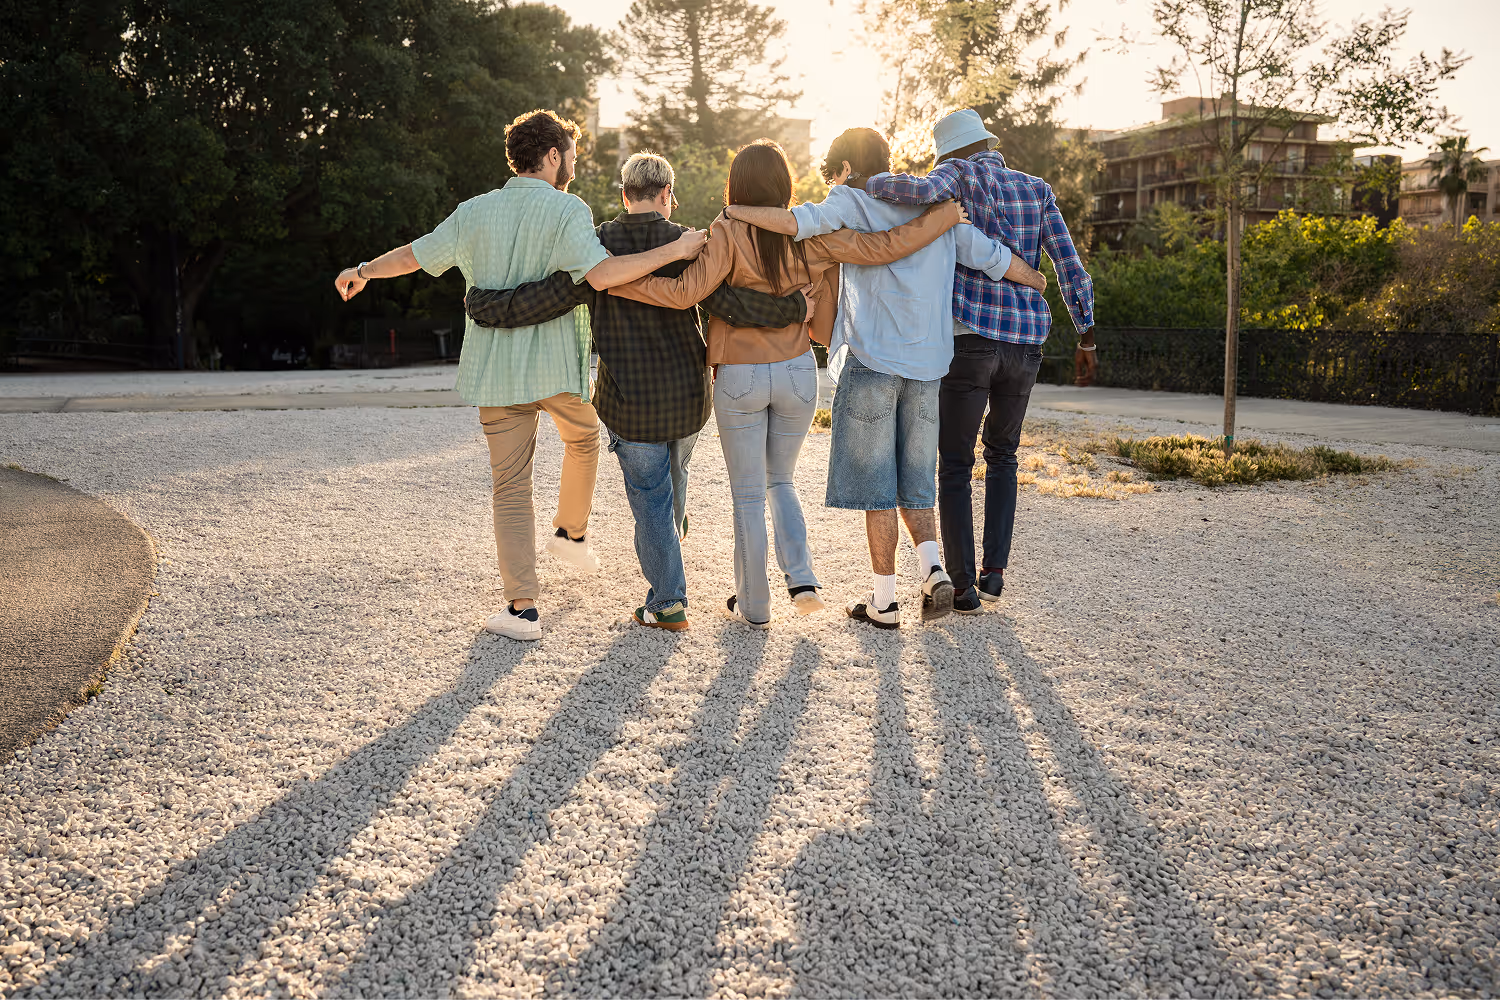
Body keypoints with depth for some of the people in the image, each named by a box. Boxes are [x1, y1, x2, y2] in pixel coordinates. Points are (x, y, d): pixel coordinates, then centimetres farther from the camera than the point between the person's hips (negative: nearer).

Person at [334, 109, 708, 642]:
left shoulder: (476, 212, 6)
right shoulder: (567, 209, -8)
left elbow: (415, 255, 15)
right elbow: (600, 274, -24)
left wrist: (363, 270, 34)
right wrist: (674, 250, -19)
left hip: (495, 368, 3)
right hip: (558, 363, -3)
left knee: (510, 484, 5)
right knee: (583, 439, 30)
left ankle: (523, 607, 3)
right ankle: (572, 532, 42)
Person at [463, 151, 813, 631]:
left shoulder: (599, 247, -10)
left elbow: (550, 296, -16)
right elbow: (730, 302, -17)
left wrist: (487, 305, -6)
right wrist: (794, 309, -9)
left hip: (631, 403, -2)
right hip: (690, 395, 2)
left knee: (650, 496, 8)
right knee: (674, 475, 30)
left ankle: (668, 601, 11)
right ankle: (674, 536, 53)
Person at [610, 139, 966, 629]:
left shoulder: (728, 234, -14)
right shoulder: (811, 235, -5)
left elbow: (685, 292, -23)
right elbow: (883, 247, -7)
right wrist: (945, 216, 6)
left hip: (739, 379, -3)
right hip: (798, 373, 3)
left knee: (748, 494, 9)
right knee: (780, 480, 22)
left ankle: (753, 605, 16)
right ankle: (802, 578, 7)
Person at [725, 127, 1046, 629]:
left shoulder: (853, 202, -1)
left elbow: (799, 221, -19)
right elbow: (995, 257, 15)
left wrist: (735, 212, -8)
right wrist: (1039, 282, 32)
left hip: (871, 362, -5)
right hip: (926, 367, 5)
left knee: (876, 484, 2)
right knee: (913, 480, 17)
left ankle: (884, 600, 6)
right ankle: (933, 569, -2)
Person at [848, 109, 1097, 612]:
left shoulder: (962, 174, 1)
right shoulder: (1036, 189, 13)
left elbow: (922, 190, -24)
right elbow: (1069, 267, 8)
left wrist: (868, 183, -6)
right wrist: (1086, 339, 13)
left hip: (971, 338, -4)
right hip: (1026, 343, 4)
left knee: (955, 466, 6)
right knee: (1002, 456, 22)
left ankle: (963, 587, 4)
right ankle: (994, 571, 16)